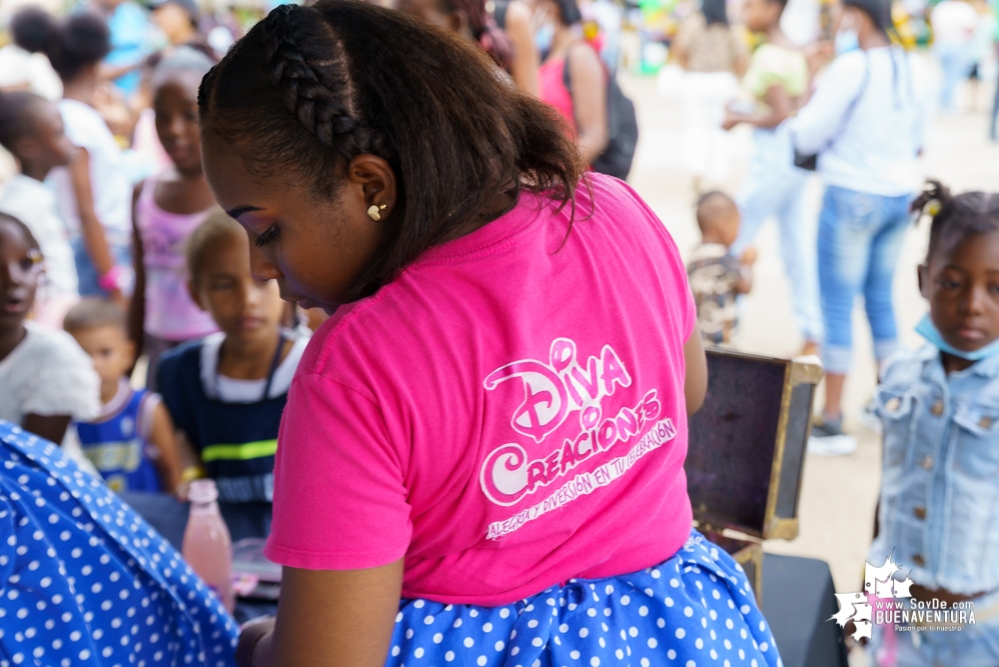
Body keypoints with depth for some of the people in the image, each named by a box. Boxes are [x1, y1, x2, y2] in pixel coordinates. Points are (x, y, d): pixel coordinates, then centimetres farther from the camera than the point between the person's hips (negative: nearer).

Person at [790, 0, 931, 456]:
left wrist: (813, 89, 1)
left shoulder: (851, 67, -16)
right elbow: (919, 138, 14)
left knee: (837, 304, 0)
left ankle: (831, 422, 3)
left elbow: (807, 138, -13)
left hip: (853, 195, -7)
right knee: (880, 297, 19)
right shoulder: (913, 67, 5)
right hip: (901, 195, 7)